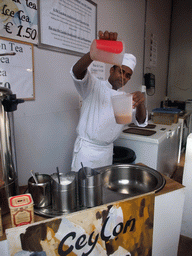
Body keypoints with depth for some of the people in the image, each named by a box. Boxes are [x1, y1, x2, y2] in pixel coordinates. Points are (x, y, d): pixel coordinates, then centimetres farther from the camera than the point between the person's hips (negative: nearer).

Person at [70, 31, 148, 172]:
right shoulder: (93, 86, -4)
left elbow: (140, 121, -4)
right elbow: (77, 71, -24)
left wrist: (140, 104, -27)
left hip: (107, 152, 5)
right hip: (86, 149, -4)